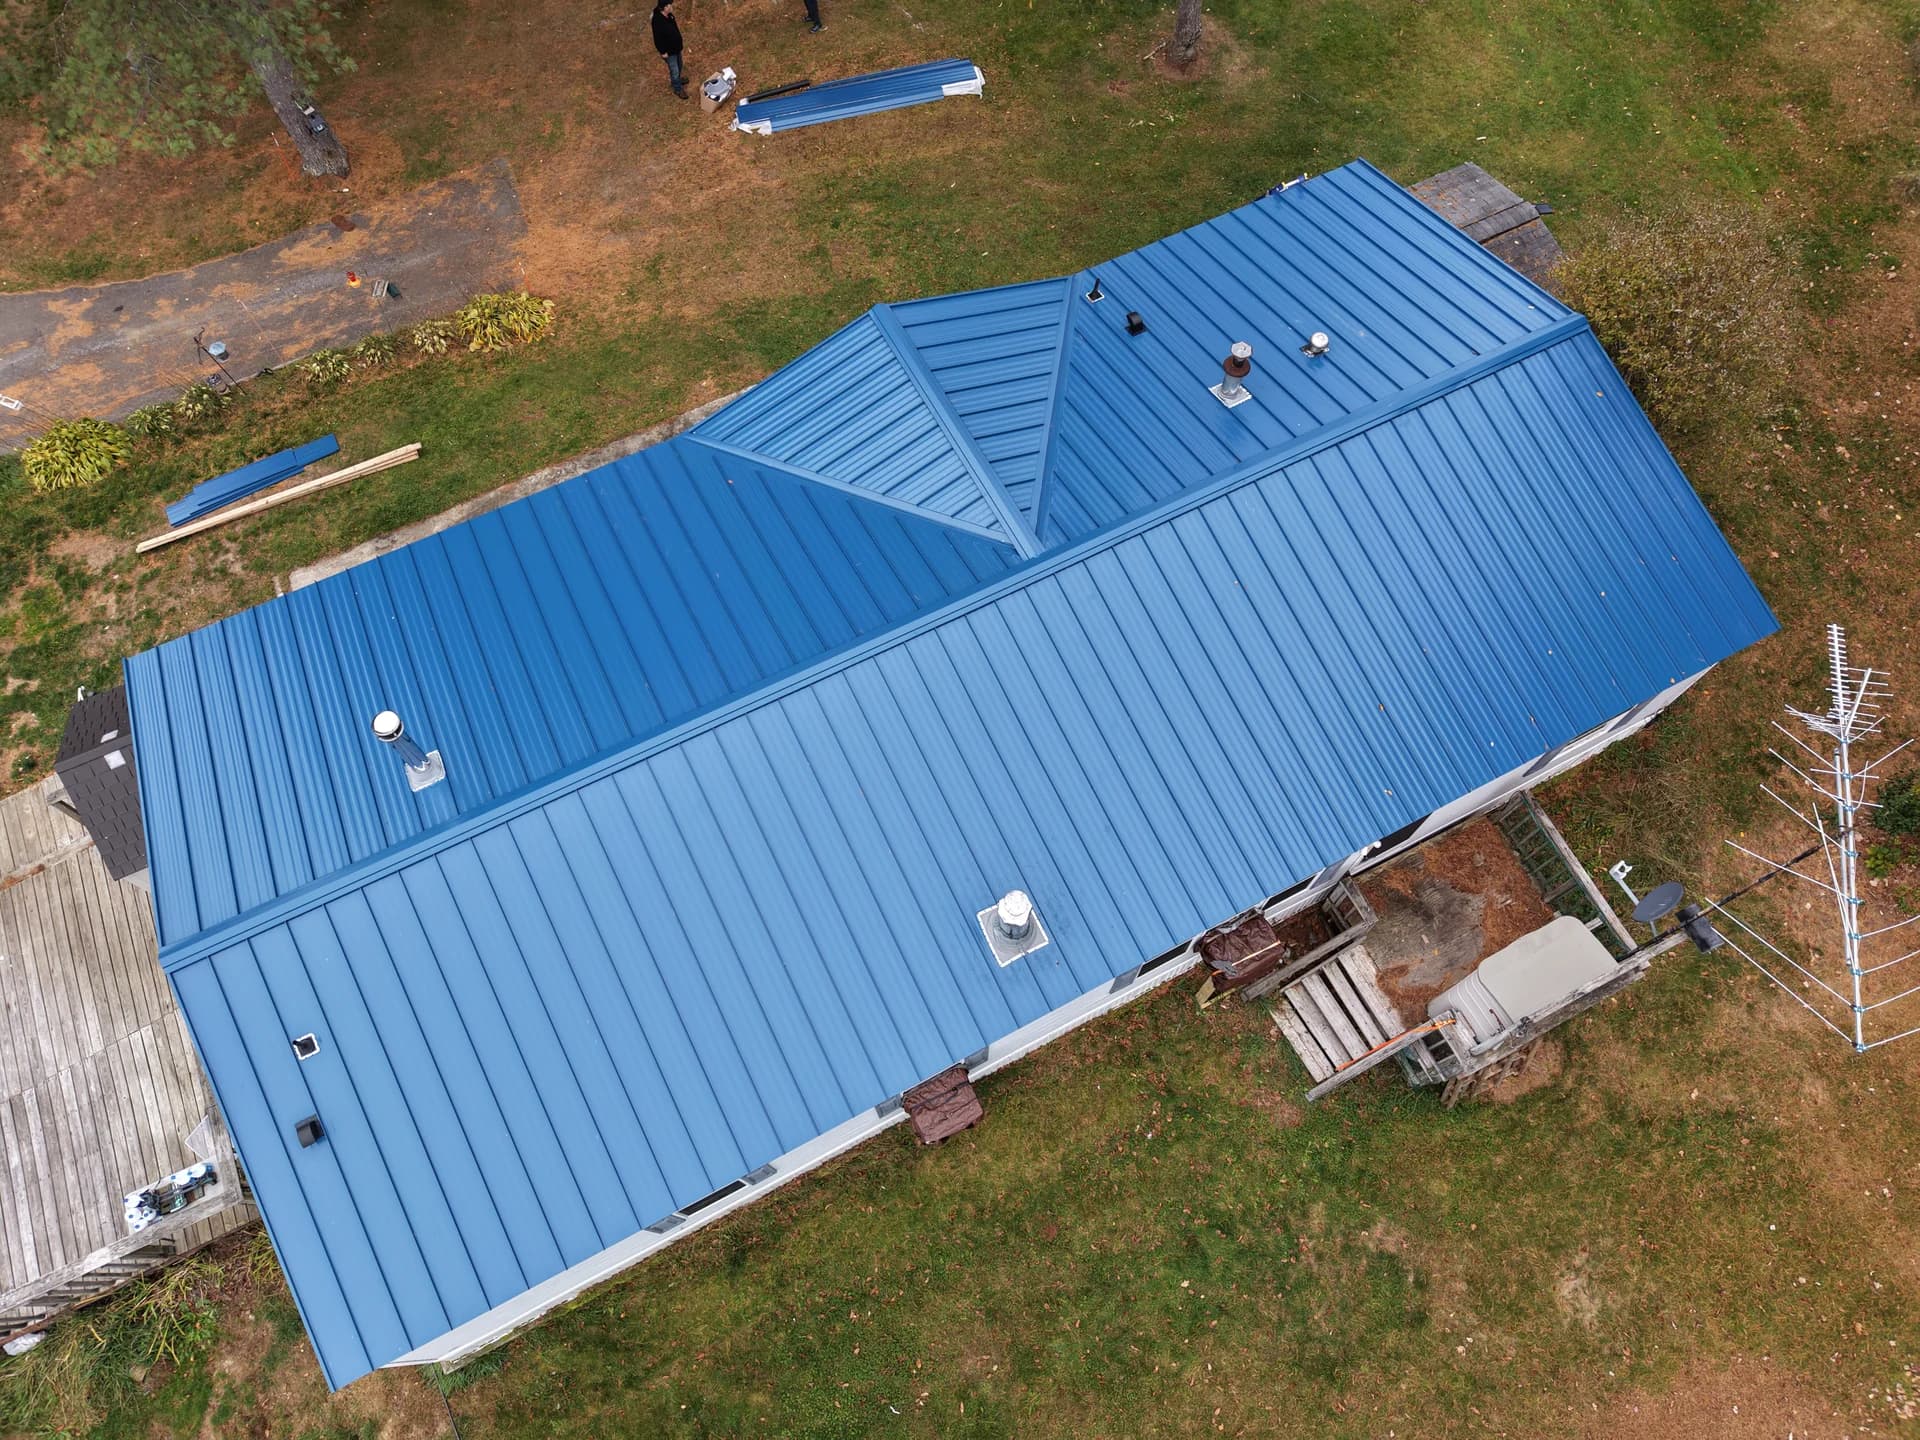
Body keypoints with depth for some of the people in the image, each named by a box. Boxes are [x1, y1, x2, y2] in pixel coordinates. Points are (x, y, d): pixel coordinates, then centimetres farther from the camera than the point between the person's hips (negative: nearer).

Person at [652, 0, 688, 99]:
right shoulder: (657, 21, -35)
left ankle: (677, 79, 56)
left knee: (679, 65, 29)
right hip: (669, 50, -8)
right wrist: (663, 52, -18)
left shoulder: (669, 15, -10)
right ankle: (678, 89, 31)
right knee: (674, 70, 9)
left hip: (676, 46, 8)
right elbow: (657, 39, -26)